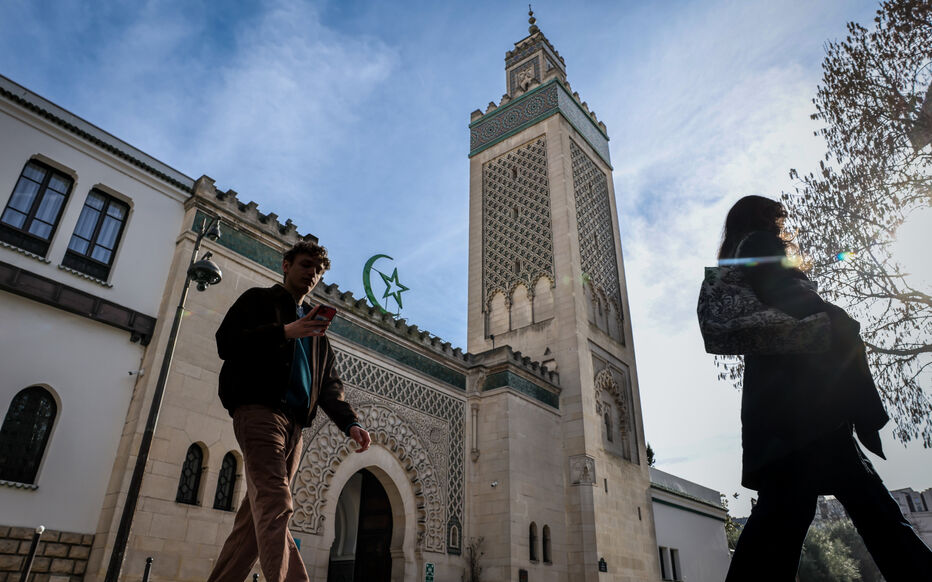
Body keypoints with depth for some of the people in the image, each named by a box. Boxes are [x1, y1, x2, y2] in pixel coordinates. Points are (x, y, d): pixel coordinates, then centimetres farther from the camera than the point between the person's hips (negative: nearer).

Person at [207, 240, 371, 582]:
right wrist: (285, 332, -13)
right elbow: (226, 343, -5)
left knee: (258, 515, 4)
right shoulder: (259, 300, 12)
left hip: (295, 424, 6)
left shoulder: (315, 325, 28)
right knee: (275, 506, -21)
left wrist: (349, 422, 6)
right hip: (259, 410, -6)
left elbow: (329, 382, 22)